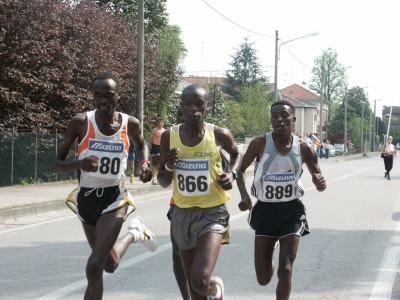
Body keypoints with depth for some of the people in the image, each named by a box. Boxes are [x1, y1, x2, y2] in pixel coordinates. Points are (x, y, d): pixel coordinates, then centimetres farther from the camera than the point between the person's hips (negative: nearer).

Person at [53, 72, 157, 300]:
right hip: (86, 198, 2)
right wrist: (80, 164, -31)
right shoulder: (81, 122, -15)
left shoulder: (130, 124, -10)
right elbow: (58, 165, -10)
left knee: (95, 266, -18)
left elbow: (141, 145, 16)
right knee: (110, 265, 24)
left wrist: (145, 164, -5)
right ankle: (134, 233, 56)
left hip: (114, 198, -2)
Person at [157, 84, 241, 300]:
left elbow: (236, 154, 16)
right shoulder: (169, 137, -3)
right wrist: (168, 167, -15)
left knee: (201, 281, -19)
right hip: (182, 214, 3)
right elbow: (163, 183, 6)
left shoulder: (219, 135, -8)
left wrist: (232, 174, -4)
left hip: (213, 213, -3)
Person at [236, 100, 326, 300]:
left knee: (285, 271, -10)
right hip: (264, 210, 0)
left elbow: (318, 178, 4)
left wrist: (320, 183, -21)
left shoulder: (304, 148, -8)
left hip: (292, 211, 0)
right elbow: (241, 170, 3)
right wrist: (244, 196, -14)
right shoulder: (260, 144, -11)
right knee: (263, 279, 6)